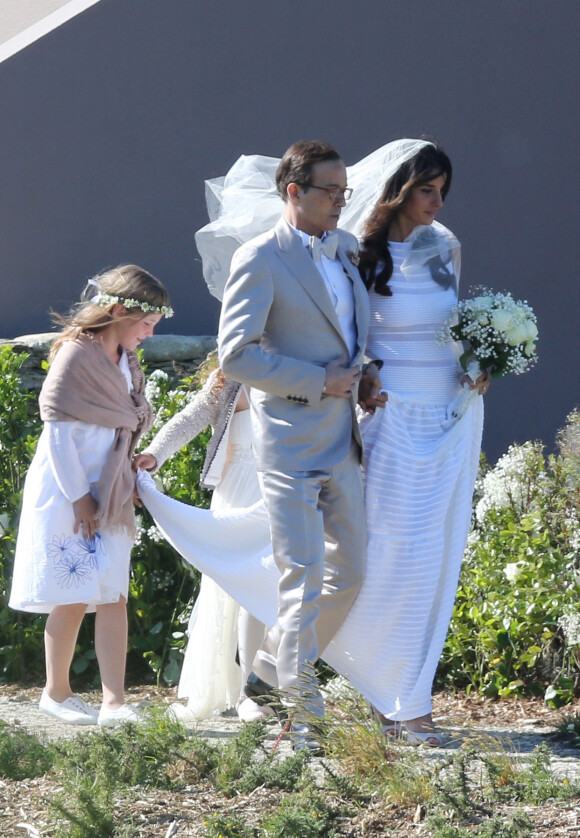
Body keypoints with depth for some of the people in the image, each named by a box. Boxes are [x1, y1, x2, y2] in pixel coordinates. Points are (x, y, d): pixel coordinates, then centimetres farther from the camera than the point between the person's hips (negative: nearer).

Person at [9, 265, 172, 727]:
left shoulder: (126, 362, 12)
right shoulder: (75, 355, -13)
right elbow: (58, 432, -15)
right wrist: (78, 497, -15)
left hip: (110, 494, 7)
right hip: (67, 494, -7)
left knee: (114, 598, 0)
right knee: (73, 598, -2)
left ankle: (115, 703, -4)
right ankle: (56, 693, 14)